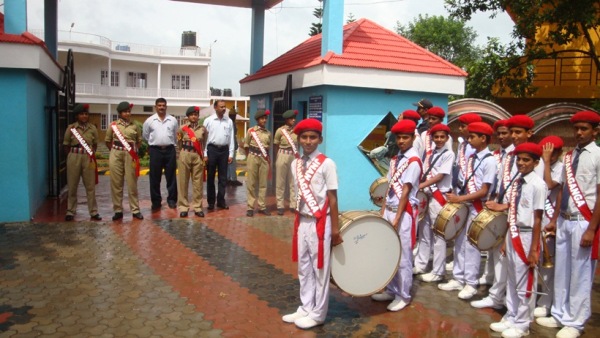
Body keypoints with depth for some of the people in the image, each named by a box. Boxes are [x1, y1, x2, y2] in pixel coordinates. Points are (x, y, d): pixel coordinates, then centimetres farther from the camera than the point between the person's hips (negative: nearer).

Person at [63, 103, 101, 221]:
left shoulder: (92, 128, 4)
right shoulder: (71, 128, 0)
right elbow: (66, 146, 6)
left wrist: (91, 154, 2)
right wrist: (73, 155, 4)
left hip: (88, 158, 1)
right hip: (74, 157, -1)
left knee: (90, 186, 3)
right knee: (72, 185, 6)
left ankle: (93, 212, 8)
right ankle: (70, 211, 15)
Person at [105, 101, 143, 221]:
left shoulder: (135, 126, 5)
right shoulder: (113, 125, 4)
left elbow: (139, 140, 17)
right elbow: (107, 141, 13)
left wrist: (134, 150, 7)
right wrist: (115, 151, 10)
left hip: (130, 156, 0)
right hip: (116, 156, 0)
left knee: (132, 183, 2)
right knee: (116, 183, 3)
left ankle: (135, 210, 8)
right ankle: (118, 210, 11)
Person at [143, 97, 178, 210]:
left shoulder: (173, 120, 5)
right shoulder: (149, 121, 3)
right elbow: (145, 136, 14)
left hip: (170, 150, 1)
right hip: (155, 150, 0)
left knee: (171, 176, 5)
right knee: (155, 177, 3)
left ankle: (172, 199, 14)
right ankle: (156, 201, 12)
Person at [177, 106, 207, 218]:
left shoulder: (203, 129, 5)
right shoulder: (182, 128, 1)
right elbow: (179, 144, 12)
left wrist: (204, 157, 10)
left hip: (198, 156, 1)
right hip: (185, 156, -1)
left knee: (198, 182, 3)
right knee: (183, 182, 2)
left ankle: (197, 207, 11)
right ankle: (183, 206, 10)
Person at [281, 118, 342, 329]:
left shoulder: (326, 164, -11)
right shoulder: (295, 164, 6)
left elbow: (332, 197, -10)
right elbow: (298, 195, 10)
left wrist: (335, 228, -10)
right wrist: (299, 218, 10)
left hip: (320, 222, -6)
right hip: (302, 220, 6)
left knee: (320, 268, 5)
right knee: (303, 267, 14)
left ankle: (317, 314, 18)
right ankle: (305, 308, 28)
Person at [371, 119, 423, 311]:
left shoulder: (413, 161, -12)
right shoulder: (395, 160, 12)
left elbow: (406, 191, -17)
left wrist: (397, 218, -19)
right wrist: (382, 212, 8)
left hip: (404, 213, -7)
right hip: (389, 210, 8)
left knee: (403, 256, 2)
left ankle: (403, 296, 14)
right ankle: (391, 290, 27)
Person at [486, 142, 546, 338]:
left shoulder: (538, 184, -15)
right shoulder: (516, 181, 5)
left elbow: (537, 219, -15)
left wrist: (533, 249, -15)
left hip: (527, 236, -7)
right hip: (512, 235, 7)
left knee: (524, 283, 6)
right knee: (512, 280, 18)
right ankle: (510, 317, 33)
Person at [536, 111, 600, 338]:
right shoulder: (569, 156, 10)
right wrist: (554, 220, 11)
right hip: (564, 221, 6)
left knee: (580, 275, 5)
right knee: (561, 271, 14)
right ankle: (560, 315, 28)